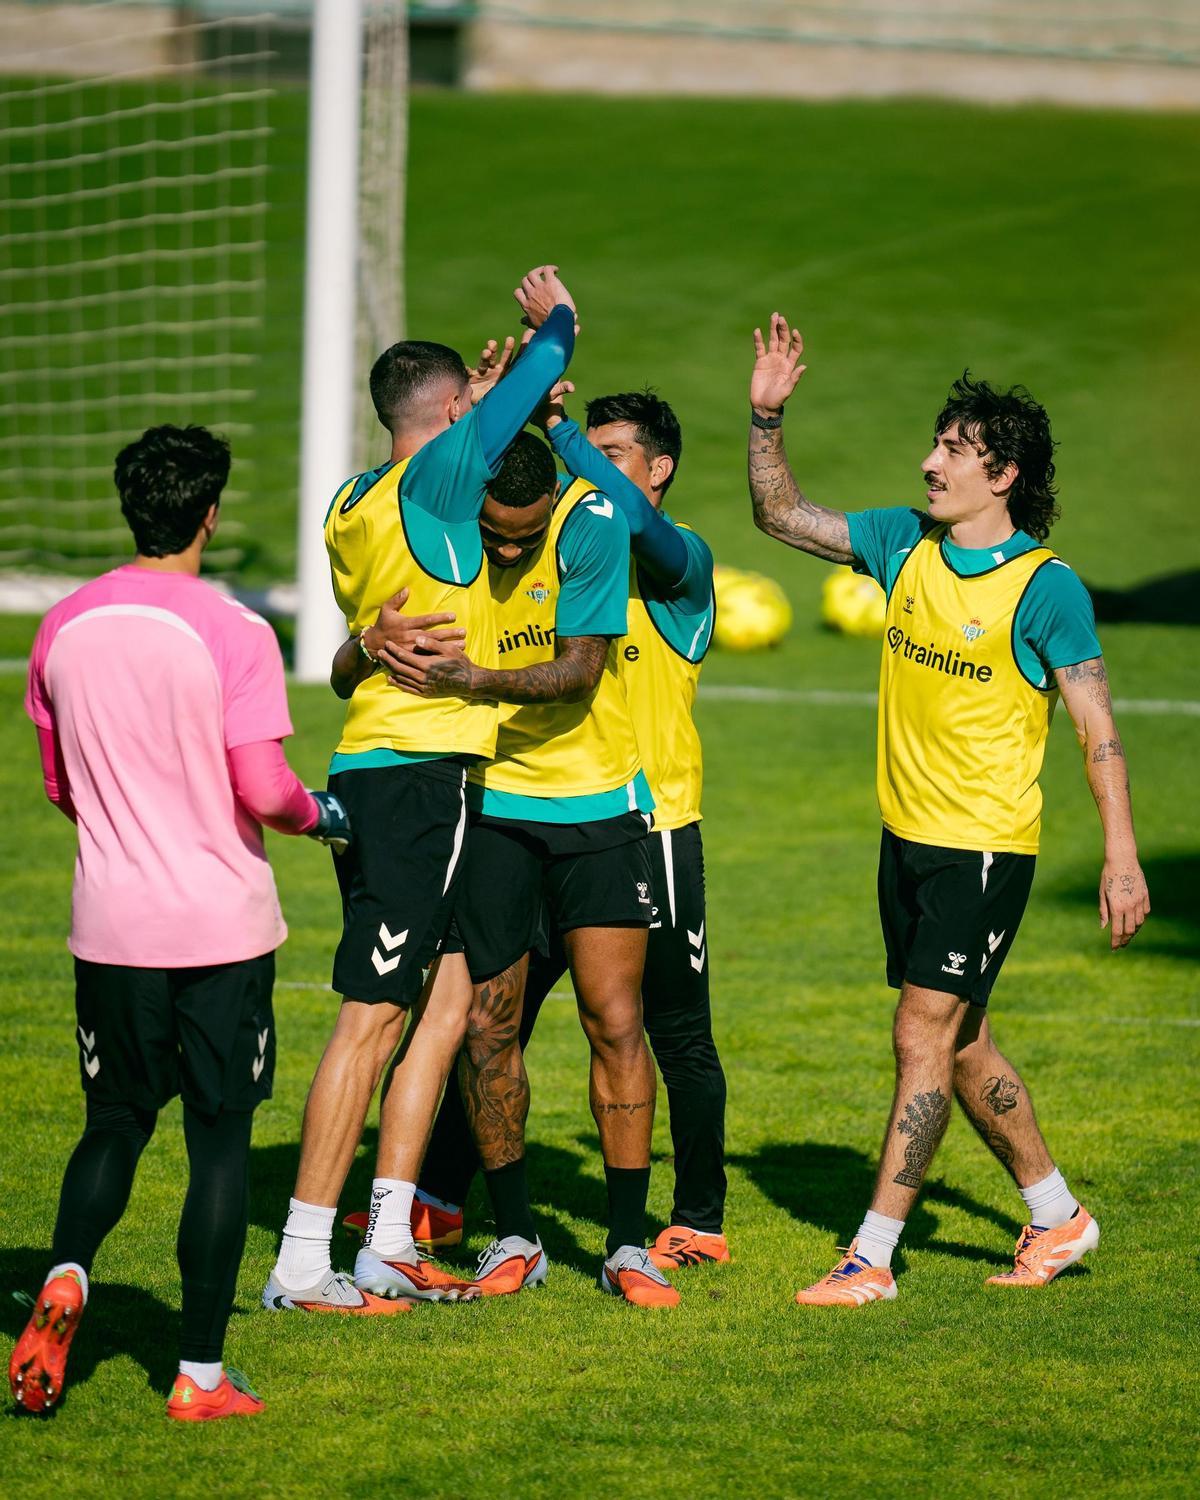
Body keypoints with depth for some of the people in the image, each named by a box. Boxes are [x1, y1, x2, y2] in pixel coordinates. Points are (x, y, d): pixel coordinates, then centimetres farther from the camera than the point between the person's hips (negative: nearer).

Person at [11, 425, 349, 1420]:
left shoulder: (65, 628, 3)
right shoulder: (232, 632, -12)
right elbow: (263, 788, -16)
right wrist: (318, 815, 5)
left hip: (110, 926, 4)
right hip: (222, 926, -4)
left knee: (115, 1124, 16)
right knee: (220, 1141, 5)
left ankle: (66, 1278, -11)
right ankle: (202, 1374, 5)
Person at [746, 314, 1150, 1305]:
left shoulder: (1046, 588, -13)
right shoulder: (906, 545, 5)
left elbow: (1098, 726, -12)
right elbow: (782, 516, 12)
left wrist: (1122, 853, -17)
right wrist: (767, 418, -3)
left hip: (986, 846, -7)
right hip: (908, 834, 7)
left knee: (925, 1038, -8)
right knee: (961, 1046, 14)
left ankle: (874, 1256, -5)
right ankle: (1058, 1217, 29)